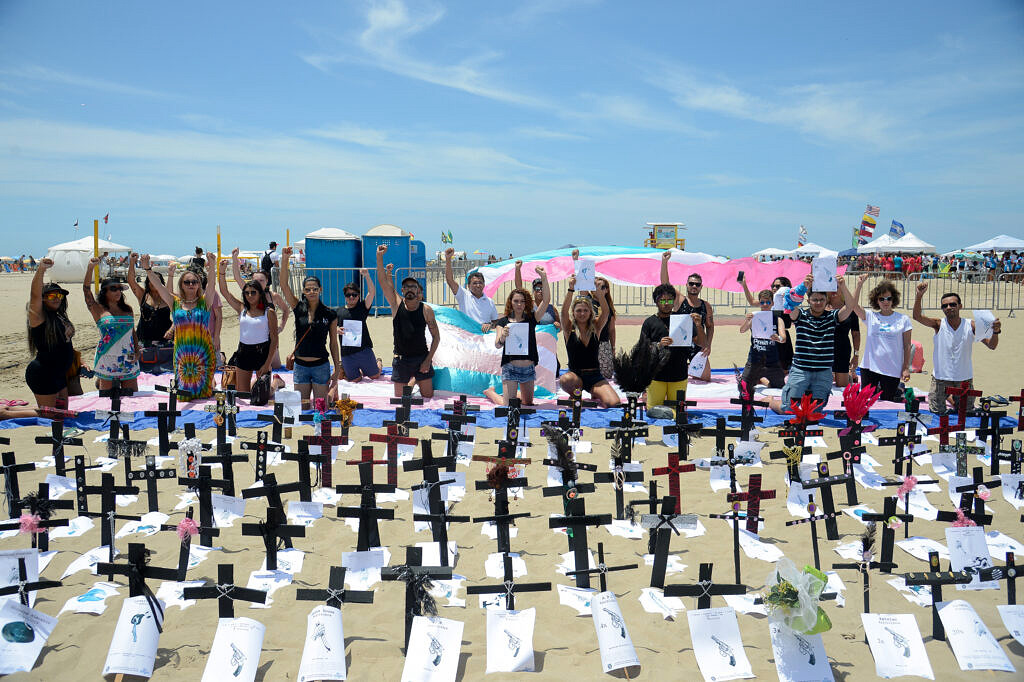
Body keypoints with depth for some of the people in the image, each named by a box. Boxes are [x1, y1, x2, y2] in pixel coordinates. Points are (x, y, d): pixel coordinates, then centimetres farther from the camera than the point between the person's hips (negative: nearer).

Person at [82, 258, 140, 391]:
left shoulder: (128, 309, 13)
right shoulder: (99, 310, 1)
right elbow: (86, 290, -10)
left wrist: (137, 352, 5)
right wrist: (90, 267, -19)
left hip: (128, 359, 4)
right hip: (107, 359, -3)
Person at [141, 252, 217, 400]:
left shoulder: (204, 302, 4)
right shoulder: (175, 303, 9)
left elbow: (211, 284, -12)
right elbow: (158, 285, 1)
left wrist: (211, 269, -29)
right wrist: (147, 269, -12)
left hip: (203, 354, -1)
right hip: (181, 353, 1)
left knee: (203, 391, 2)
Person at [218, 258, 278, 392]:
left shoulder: (269, 313, -3)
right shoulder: (242, 309, 8)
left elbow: (274, 338, -6)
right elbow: (224, 292, 5)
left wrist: (268, 363, -12)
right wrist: (222, 272, -7)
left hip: (262, 352, -4)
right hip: (243, 352, 4)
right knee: (241, 394, 6)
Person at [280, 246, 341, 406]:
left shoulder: (330, 314, -1)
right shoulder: (299, 308, 2)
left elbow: (333, 342, 4)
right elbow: (284, 285, -8)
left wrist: (337, 369, 2)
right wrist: (284, 260, -20)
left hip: (321, 366, -2)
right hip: (300, 366, 2)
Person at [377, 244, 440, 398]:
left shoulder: (426, 310, -6)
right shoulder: (397, 304, -4)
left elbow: (436, 337, -2)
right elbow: (382, 281, -12)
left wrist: (428, 360, -9)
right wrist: (379, 257, -21)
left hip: (421, 357, 0)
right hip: (401, 359, 1)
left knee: (428, 396, 6)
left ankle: (417, 378, 38)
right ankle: (412, 380, 37)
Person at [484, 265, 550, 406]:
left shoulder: (531, 319, 5)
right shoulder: (503, 322, 1)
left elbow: (546, 300, -4)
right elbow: (497, 345, -10)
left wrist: (544, 278, -11)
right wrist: (502, 337, -32)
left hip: (529, 367, 3)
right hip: (510, 367, -3)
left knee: (528, 403, 16)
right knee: (508, 406, -5)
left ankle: (516, 392, 48)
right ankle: (490, 392, 24)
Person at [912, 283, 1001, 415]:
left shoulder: (971, 326, -5)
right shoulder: (939, 325, -8)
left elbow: (991, 345, -7)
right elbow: (917, 316, -24)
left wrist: (995, 332, -27)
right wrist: (919, 296, -38)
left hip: (964, 378, 2)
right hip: (941, 377, -2)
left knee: (967, 413, 17)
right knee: (937, 412, 10)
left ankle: (949, 397, 46)